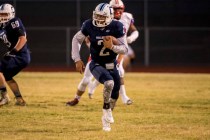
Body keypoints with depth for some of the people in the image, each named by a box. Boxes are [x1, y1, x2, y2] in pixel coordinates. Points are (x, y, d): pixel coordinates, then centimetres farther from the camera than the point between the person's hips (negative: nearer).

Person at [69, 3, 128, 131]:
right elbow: (76, 39, 1)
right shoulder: (89, 25, -16)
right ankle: (107, 110, -10)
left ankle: (107, 119, 30)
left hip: (112, 65, 3)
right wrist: (77, 59, -6)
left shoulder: (117, 27, -17)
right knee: (109, 83, -30)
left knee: (115, 93, 5)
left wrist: (112, 47, -33)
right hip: (96, 64, -3)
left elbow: (125, 49, -14)